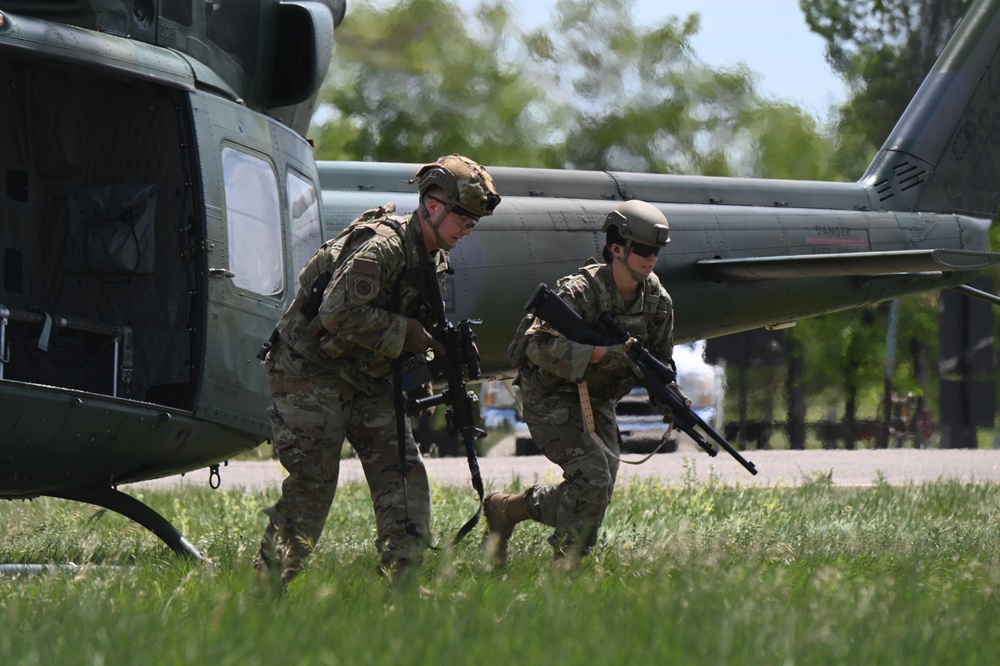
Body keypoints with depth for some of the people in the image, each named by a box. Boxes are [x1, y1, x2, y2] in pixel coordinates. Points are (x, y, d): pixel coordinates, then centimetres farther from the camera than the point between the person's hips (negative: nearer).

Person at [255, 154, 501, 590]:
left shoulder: (433, 260, 7)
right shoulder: (382, 247, -23)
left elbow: (415, 327, 18)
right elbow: (339, 313, -32)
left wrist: (449, 347, -4)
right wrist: (409, 335, -25)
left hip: (367, 379, 9)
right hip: (311, 374, -9)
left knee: (403, 473, -1)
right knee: (311, 485, -9)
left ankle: (402, 581, 1)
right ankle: (265, 589, 0)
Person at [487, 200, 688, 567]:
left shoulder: (657, 299, -2)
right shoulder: (580, 292, -23)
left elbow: (659, 359, 10)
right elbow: (540, 346, -34)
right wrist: (603, 353, -40)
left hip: (597, 400, 8)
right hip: (551, 397, -7)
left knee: (598, 493, 3)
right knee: (592, 475, -22)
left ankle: (505, 508, 22)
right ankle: (565, 566, -5)